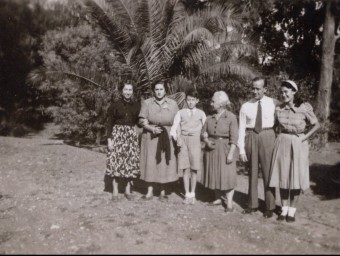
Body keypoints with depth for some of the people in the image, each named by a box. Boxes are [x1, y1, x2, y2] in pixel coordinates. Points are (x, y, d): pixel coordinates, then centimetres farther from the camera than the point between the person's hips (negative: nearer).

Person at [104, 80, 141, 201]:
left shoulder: (137, 105, 5)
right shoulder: (114, 105, -1)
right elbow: (109, 123, -1)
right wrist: (109, 139, -7)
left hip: (132, 135, 2)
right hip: (117, 134, -2)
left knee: (130, 162, 5)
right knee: (115, 161, -3)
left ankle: (128, 190, 18)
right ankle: (115, 191, 8)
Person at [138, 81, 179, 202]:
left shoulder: (173, 104, 5)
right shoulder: (147, 103, 3)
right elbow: (142, 121, -1)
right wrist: (152, 128, -17)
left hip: (167, 137, 0)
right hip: (150, 137, 0)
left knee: (165, 163, 2)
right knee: (150, 163, 1)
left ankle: (163, 192, 14)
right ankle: (149, 192, 12)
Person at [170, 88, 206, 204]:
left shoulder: (201, 114, 11)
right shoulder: (181, 113, 10)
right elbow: (174, 128, 6)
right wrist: (177, 138, -10)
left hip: (195, 140, 0)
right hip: (183, 140, 0)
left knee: (194, 169, 3)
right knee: (185, 169, 0)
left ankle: (192, 194, 16)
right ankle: (187, 194, 9)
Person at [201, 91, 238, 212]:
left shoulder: (231, 117, -7)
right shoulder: (210, 118, 6)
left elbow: (234, 137, -10)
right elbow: (204, 133, 10)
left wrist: (231, 153, -15)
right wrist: (207, 141, -11)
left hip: (224, 149, -5)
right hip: (211, 149, 5)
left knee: (227, 175, -3)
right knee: (214, 174, 12)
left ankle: (229, 203, 4)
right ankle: (218, 198, 27)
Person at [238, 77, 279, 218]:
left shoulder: (274, 103, -1)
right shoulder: (246, 106, 1)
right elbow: (241, 128, 0)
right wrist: (241, 149, -4)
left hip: (267, 137, -2)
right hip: (251, 137, 2)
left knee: (268, 172, 3)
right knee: (252, 172, 12)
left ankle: (270, 207, 17)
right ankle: (252, 205, 26)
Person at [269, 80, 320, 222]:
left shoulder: (304, 108, -10)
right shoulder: (279, 109, 1)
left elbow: (316, 125, -3)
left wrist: (304, 138, -9)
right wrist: (280, 137, 4)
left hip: (298, 145, -3)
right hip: (282, 144, 3)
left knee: (296, 177, 3)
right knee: (282, 176, 6)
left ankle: (292, 211, 15)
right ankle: (284, 210, 17)